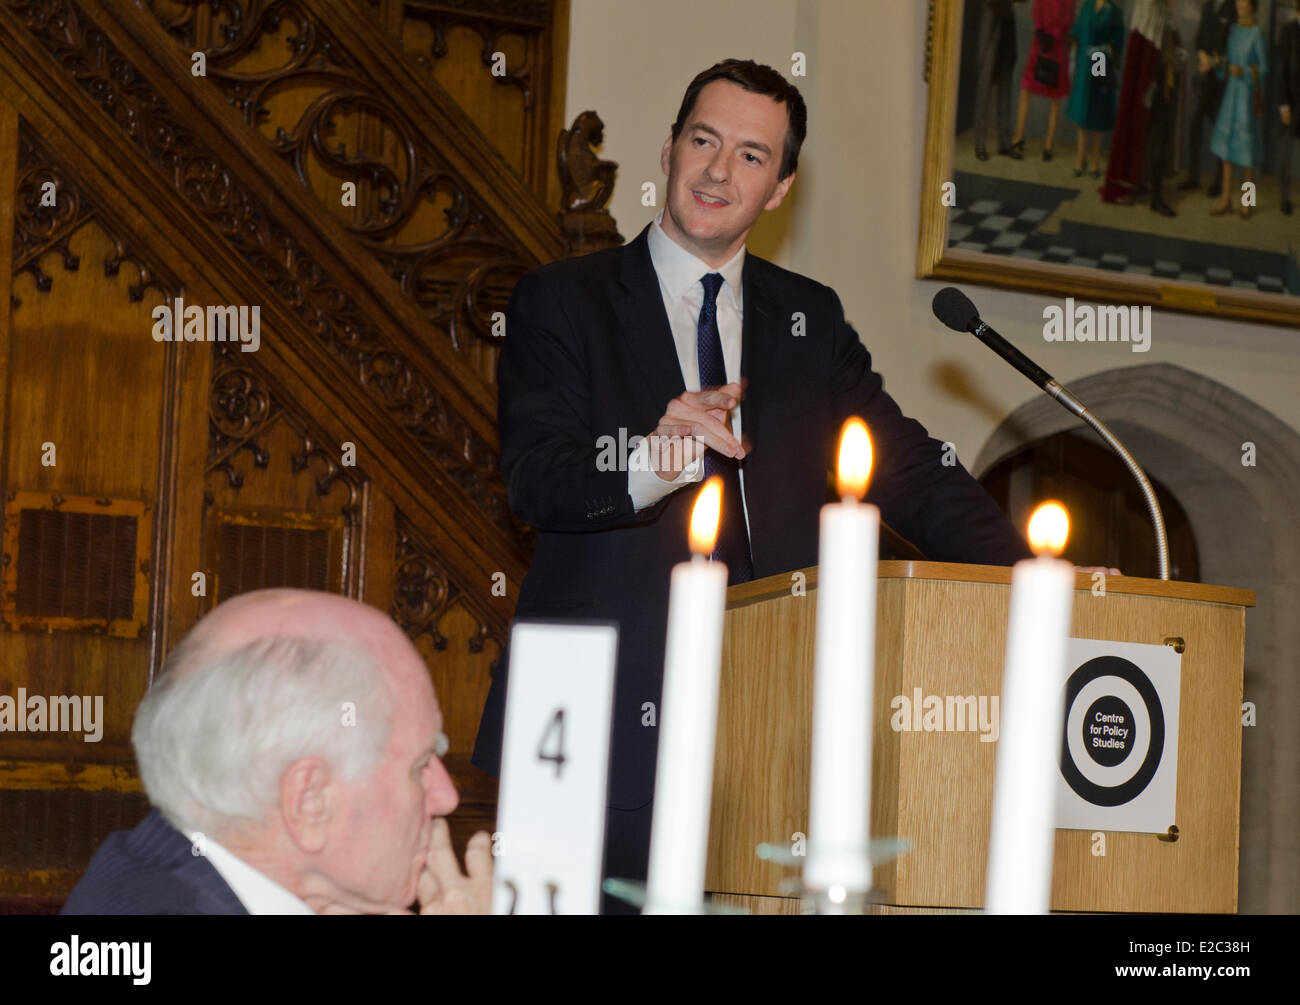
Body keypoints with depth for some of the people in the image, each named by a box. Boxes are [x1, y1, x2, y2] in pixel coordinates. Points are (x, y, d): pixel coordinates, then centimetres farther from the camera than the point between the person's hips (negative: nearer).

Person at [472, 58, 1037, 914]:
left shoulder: (809, 320, 17)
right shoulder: (562, 303, 6)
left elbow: (913, 472, 11)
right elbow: (536, 481, -8)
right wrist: (650, 463, -29)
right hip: (605, 714, -2)